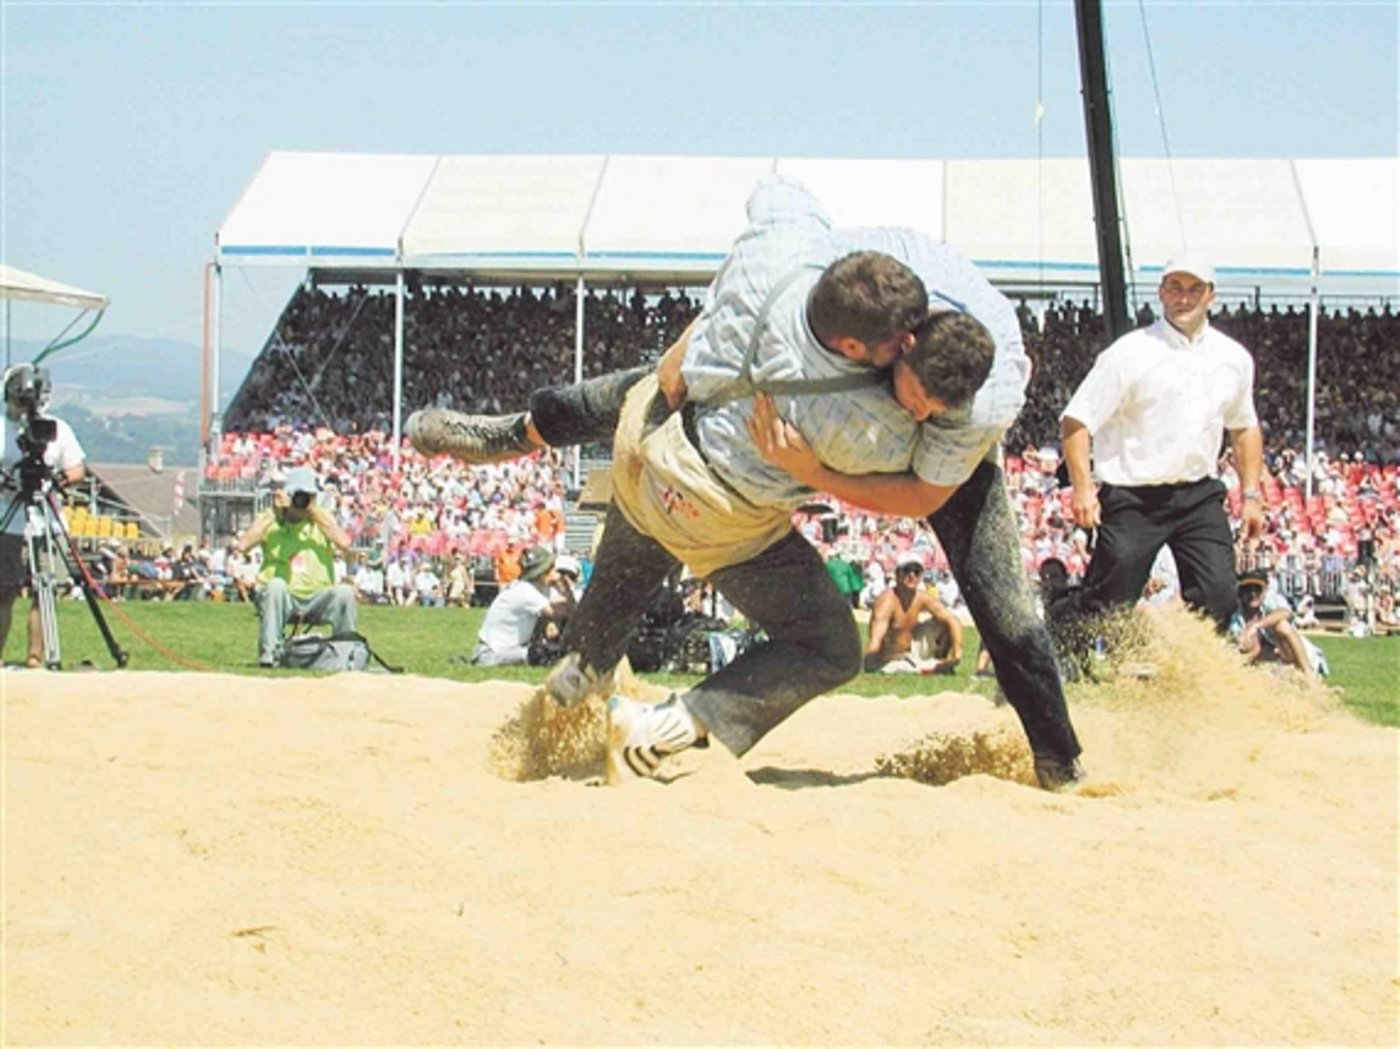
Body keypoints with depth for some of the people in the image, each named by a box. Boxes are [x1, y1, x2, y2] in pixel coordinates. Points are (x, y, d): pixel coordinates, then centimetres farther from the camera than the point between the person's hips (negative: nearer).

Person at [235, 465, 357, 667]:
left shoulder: (323, 518, 8)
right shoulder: (269, 519, 5)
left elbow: (344, 544, -12)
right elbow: (243, 546, -13)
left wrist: (315, 513, -10)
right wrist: (273, 514, -11)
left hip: (318, 599, 1)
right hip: (282, 599, -1)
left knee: (344, 592, -28)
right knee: (275, 585, -35)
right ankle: (269, 654, -31)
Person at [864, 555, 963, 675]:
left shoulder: (923, 598, -7)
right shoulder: (888, 600, -25)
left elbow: (953, 620, -7)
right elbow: (876, 639, -38)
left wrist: (957, 654, -21)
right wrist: (868, 667, -52)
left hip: (911, 651, 6)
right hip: (889, 661, -6)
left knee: (943, 623, -4)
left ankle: (940, 663, 2)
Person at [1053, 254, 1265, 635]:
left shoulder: (1235, 358, 10)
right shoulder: (1130, 353, -7)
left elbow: (1244, 427, 24)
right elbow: (1076, 420, -8)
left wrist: (1250, 494, 16)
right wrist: (1082, 487, -18)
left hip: (1200, 494, 5)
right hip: (1133, 499, -4)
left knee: (1218, 597, -8)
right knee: (1106, 604, -6)